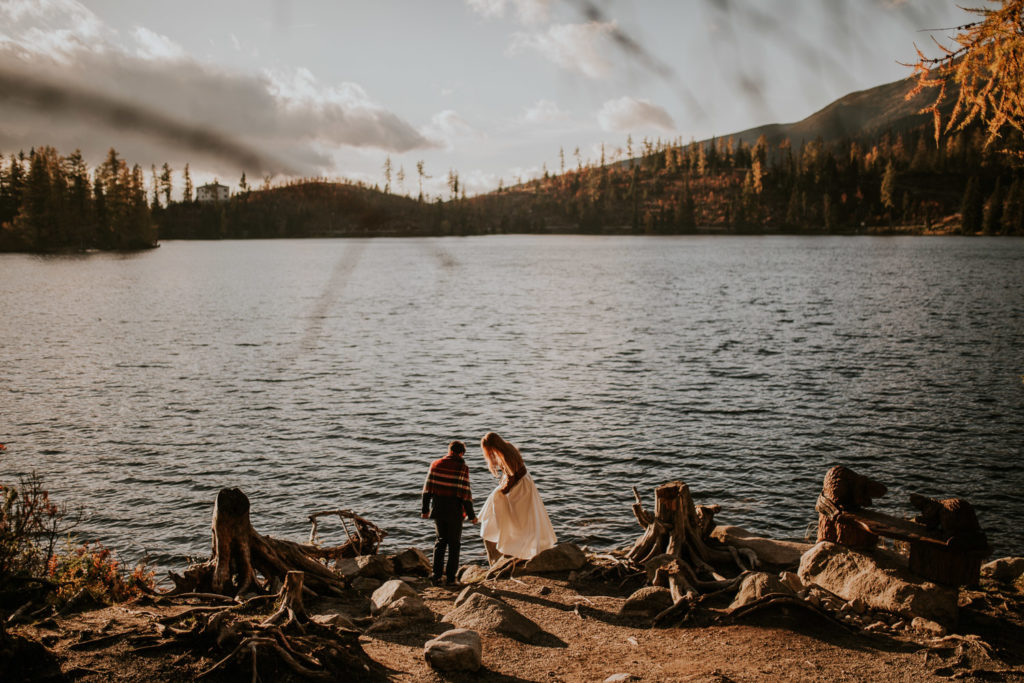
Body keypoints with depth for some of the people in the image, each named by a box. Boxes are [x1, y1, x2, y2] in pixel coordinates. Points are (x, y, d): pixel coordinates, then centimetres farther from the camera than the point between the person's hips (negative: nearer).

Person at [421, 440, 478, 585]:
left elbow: (428, 489, 3)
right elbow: (465, 493, -13)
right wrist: (471, 515, -5)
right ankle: (450, 576, 12)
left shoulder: (435, 464, 2)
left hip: (438, 509, 4)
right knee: (454, 543, 10)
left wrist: (425, 509, 12)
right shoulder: (462, 468, -11)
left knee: (441, 540, 16)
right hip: (454, 512, -4)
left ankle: (436, 575, 9)